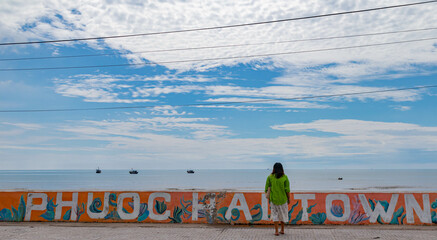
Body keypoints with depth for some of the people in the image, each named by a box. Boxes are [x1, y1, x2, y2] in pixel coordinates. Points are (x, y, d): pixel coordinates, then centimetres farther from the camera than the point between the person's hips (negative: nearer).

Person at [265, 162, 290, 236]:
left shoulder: (270, 177, -4)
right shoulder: (285, 177, -6)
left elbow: (267, 188, -3)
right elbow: (287, 189, -7)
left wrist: (268, 195, 7)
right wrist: (288, 199, 3)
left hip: (274, 198, 0)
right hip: (283, 198, 0)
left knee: (275, 214, 9)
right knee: (283, 213, 18)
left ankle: (276, 231, 3)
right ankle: (282, 230, 26)